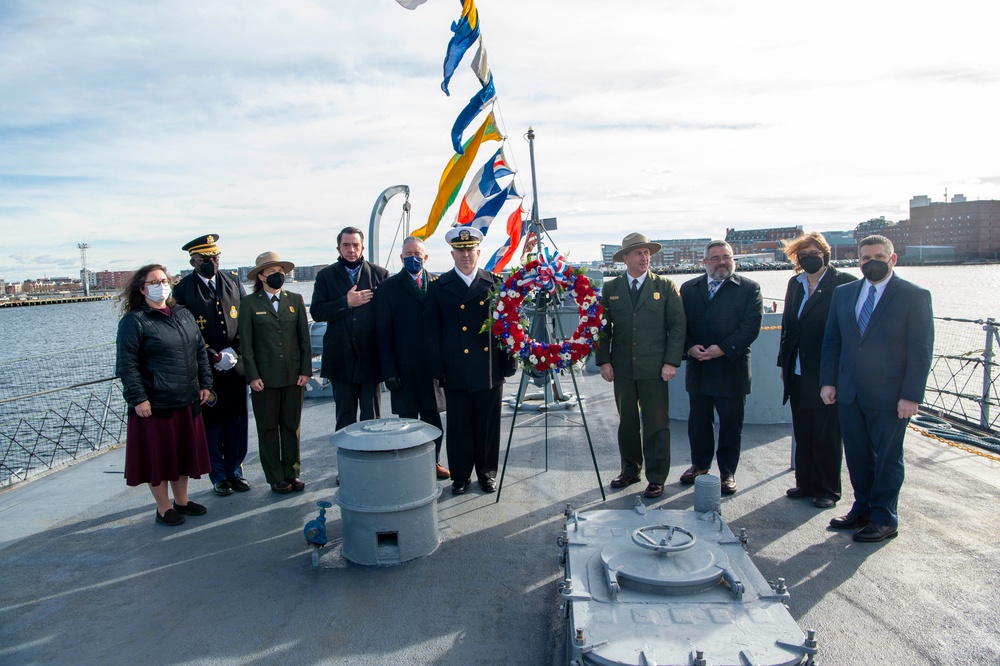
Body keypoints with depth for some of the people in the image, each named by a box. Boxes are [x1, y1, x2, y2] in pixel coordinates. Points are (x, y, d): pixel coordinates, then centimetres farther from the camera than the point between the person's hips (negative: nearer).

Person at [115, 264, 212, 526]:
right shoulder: (133, 321, -8)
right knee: (158, 456, 6)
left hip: (187, 401, 6)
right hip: (155, 404, -6)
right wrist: (138, 398, -16)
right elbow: (126, 364, -12)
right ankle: (164, 508, 20)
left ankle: (182, 500, 32)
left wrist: (205, 383, 8)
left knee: (184, 452, 16)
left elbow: (200, 351, 15)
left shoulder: (183, 315, 11)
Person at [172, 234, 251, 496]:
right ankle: (219, 476, 18)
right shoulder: (182, 288, -4)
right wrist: (213, 356, -12)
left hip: (235, 364, 3)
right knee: (211, 421, 5)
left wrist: (234, 350, -6)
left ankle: (235, 471, 22)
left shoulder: (233, 281, 7)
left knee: (236, 419, 8)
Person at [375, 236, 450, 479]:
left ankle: (434, 462, 28)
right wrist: (389, 370, -9)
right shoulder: (389, 287, -2)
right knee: (408, 420, 8)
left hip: (433, 365, 2)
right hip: (405, 366, -2)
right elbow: (384, 332, -3)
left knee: (433, 418, 13)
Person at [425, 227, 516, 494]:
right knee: (459, 426, 8)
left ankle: (487, 473, 26)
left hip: (490, 371, 1)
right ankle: (460, 475, 23)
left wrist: (509, 361, 2)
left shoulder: (494, 283, 4)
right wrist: (437, 368, -3)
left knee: (488, 425, 10)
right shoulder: (439, 287, 3)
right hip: (456, 371, -1)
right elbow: (432, 331, 2)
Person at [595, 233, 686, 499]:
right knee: (626, 422, 12)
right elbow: (602, 327, 8)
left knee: (656, 424, 1)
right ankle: (630, 470, 27)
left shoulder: (666, 287, 2)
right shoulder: (611, 289, 7)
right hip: (622, 369, 2)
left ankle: (656, 478, 13)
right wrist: (603, 361, -1)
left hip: (654, 368, -2)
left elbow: (677, 325, 0)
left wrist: (671, 362, -8)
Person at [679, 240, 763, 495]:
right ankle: (700, 464, 30)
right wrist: (690, 347, -12)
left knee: (731, 424, 6)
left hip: (732, 367, -3)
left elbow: (752, 325, -9)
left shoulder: (748, 288, 0)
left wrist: (724, 348, -17)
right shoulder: (689, 288, 10)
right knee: (698, 421, 13)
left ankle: (728, 472, 20)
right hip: (698, 368, 3)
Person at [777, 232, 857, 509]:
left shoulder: (844, 283, -9)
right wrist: (784, 362, 12)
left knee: (827, 434, 6)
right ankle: (805, 483, 27)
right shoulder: (795, 283, 10)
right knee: (802, 431, 14)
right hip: (798, 372, 6)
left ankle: (828, 489, 20)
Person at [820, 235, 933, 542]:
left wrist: (910, 396, -14)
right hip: (849, 392, 5)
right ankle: (862, 510, 27)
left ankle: (884, 519, 19)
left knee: (887, 458, 6)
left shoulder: (915, 296, -5)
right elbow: (831, 341, 11)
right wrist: (828, 381, 4)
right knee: (857, 456, 13)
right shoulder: (843, 293, 9)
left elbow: (921, 351, -9)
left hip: (889, 395, -4)